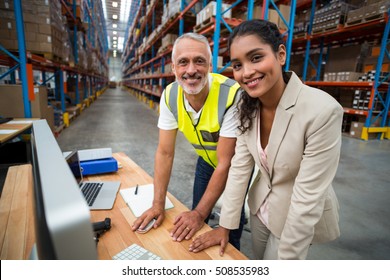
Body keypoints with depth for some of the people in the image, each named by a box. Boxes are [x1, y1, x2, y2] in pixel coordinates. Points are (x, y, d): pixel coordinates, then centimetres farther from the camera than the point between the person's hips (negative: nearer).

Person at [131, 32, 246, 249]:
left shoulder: (231, 95, -35)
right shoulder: (170, 95, -19)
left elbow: (226, 163, -29)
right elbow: (165, 153, -14)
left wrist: (199, 213, -24)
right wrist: (158, 204, -16)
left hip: (235, 164, -3)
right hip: (206, 160, 4)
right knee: (195, 224, 15)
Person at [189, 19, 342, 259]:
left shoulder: (323, 111, -31)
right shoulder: (247, 106, -12)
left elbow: (308, 196, -26)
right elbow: (240, 167, -9)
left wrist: (286, 259, -16)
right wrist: (225, 225, -7)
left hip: (301, 218, -5)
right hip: (261, 207, 5)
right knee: (259, 264, 27)